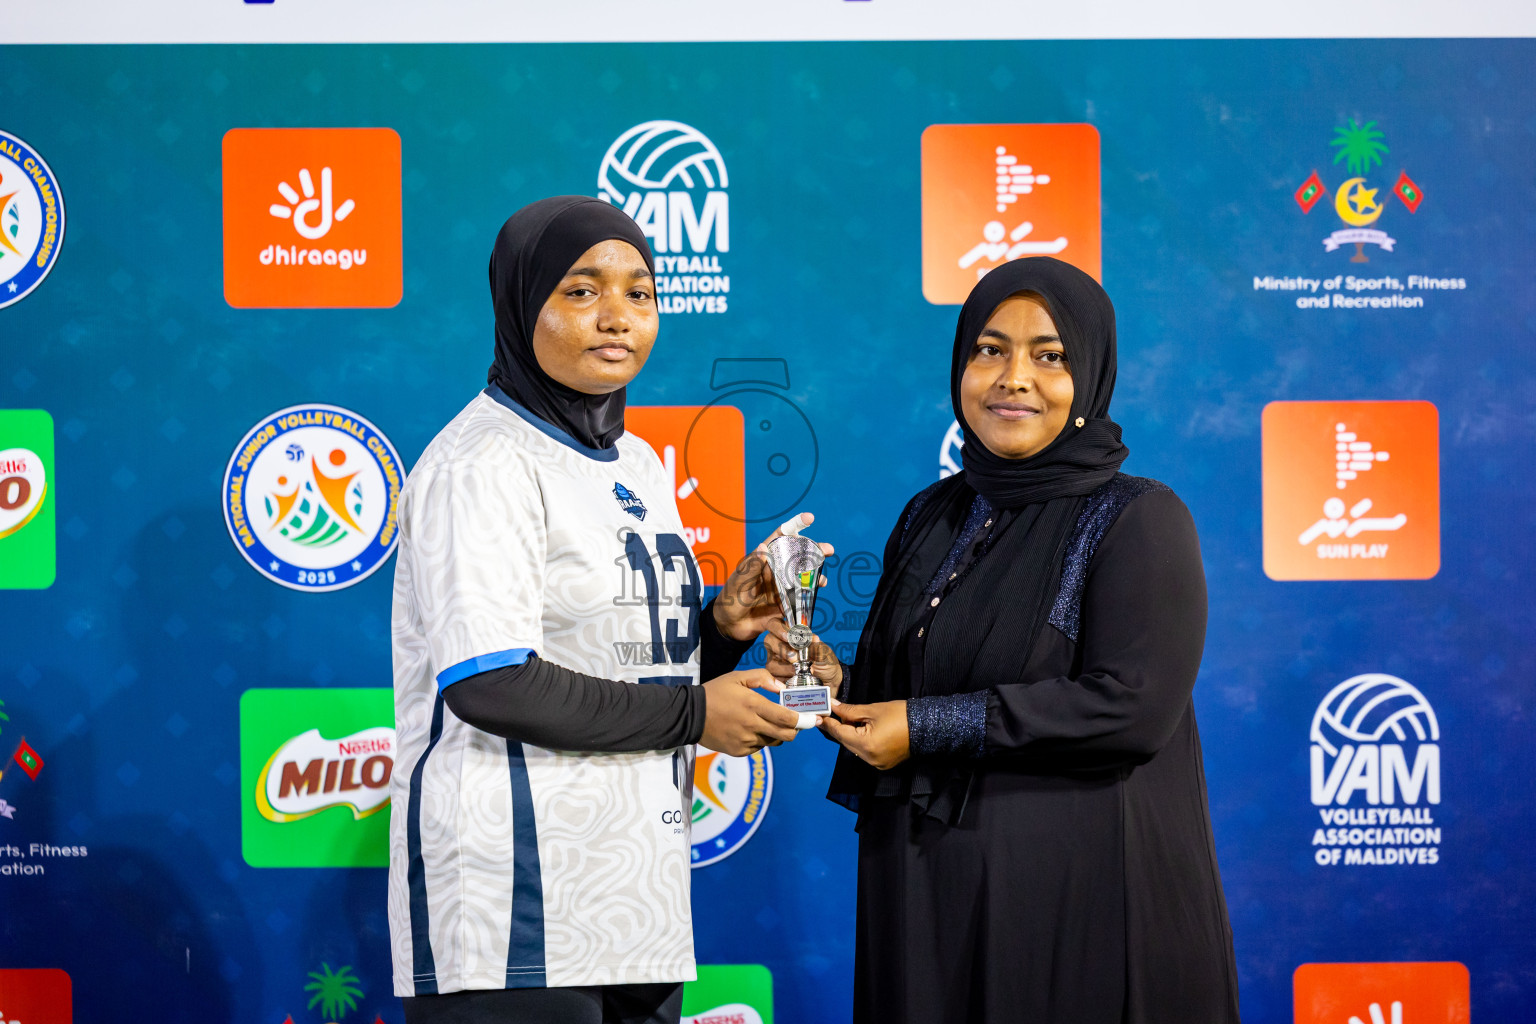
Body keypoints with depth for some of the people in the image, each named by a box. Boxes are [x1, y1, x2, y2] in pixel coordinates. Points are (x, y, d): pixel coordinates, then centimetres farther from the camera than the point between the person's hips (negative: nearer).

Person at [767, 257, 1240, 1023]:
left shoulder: (1137, 521, -8)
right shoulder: (933, 517, 10)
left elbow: (1131, 707, -19)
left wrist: (931, 728, -17)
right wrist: (837, 685, -6)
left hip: (1076, 896, -5)